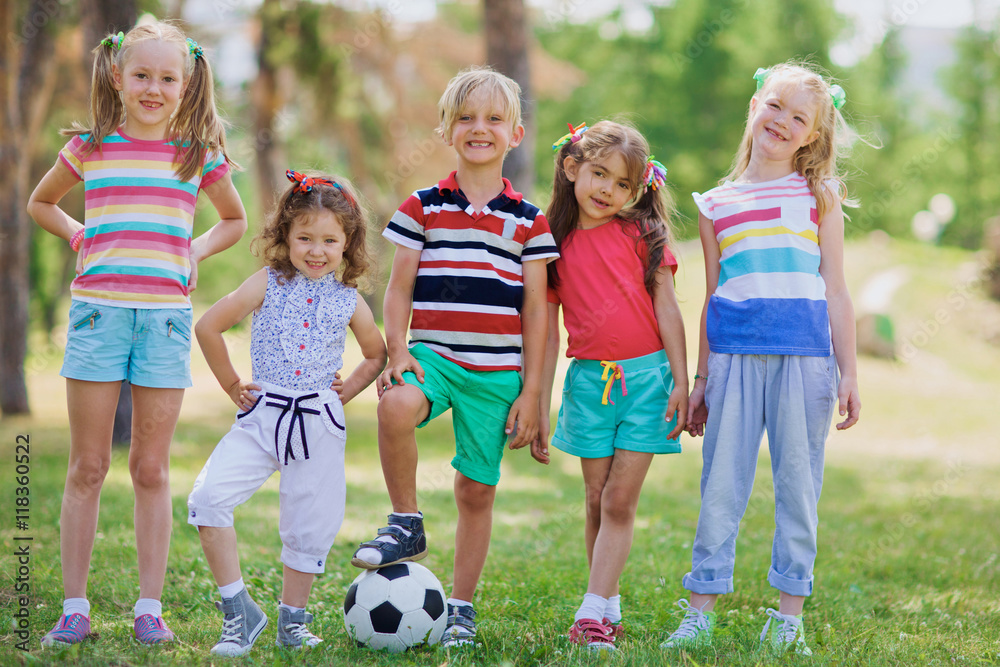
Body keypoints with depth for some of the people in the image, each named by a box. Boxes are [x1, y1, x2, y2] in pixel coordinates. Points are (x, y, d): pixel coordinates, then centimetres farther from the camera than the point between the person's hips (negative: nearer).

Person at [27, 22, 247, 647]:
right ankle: (75, 607, 7)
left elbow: (235, 221, 23)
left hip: (166, 315, 0)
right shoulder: (90, 147, 6)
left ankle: (150, 607, 10)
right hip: (98, 311, 0)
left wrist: (195, 251, 6)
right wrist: (82, 237, 7)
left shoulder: (199, 154, 7)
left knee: (152, 470, 4)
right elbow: (41, 203, 24)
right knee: (87, 467, 2)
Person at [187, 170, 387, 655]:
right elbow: (208, 327, 2)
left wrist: (347, 391, 9)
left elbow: (377, 355, 22)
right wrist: (232, 384, 4)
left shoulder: (349, 301, 5)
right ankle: (239, 610, -10)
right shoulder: (269, 284, -1)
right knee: (209, 496, -19)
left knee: (309, 528, 6)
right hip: (262, 416, -1)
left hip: (319, 424, 1)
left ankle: (293, 620, 26)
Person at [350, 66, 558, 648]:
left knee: (477, 490, 4)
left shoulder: (528, 220, 6)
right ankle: (407, 524, -13)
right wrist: (397, 352, -10)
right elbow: (400, 289, 5)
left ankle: (461, 606, 19)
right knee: (396, 406, -34)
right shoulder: (423, 208, 6)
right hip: (434, 354, -1)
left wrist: (531, 390, 2)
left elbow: (535, 309, 6)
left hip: (499, 370, 1)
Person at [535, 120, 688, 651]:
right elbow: (547, 330, 8)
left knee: (620, 501, -6)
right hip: (588, 379, 2)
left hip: (645, 374, -2)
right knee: (597, 500, 6)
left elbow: (667, 309, 1)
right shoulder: (555, 244, 5)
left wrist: (681, 382, -5)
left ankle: (592, 613, -8)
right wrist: (539, 408, 7)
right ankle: (609, 610, 16)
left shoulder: (641, 234, 0)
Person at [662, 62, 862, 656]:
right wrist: (701, 378, 15)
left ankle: (790, 615, 11)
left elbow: (836, 292, 7)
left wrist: (849, 373, 1)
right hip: (736, 351, 1)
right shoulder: (716, 205, 13)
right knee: (721, 482, 1)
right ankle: (700, 612, 7)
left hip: (804, 352, -1)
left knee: (798, 480, 2)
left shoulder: (819, 198, 9)